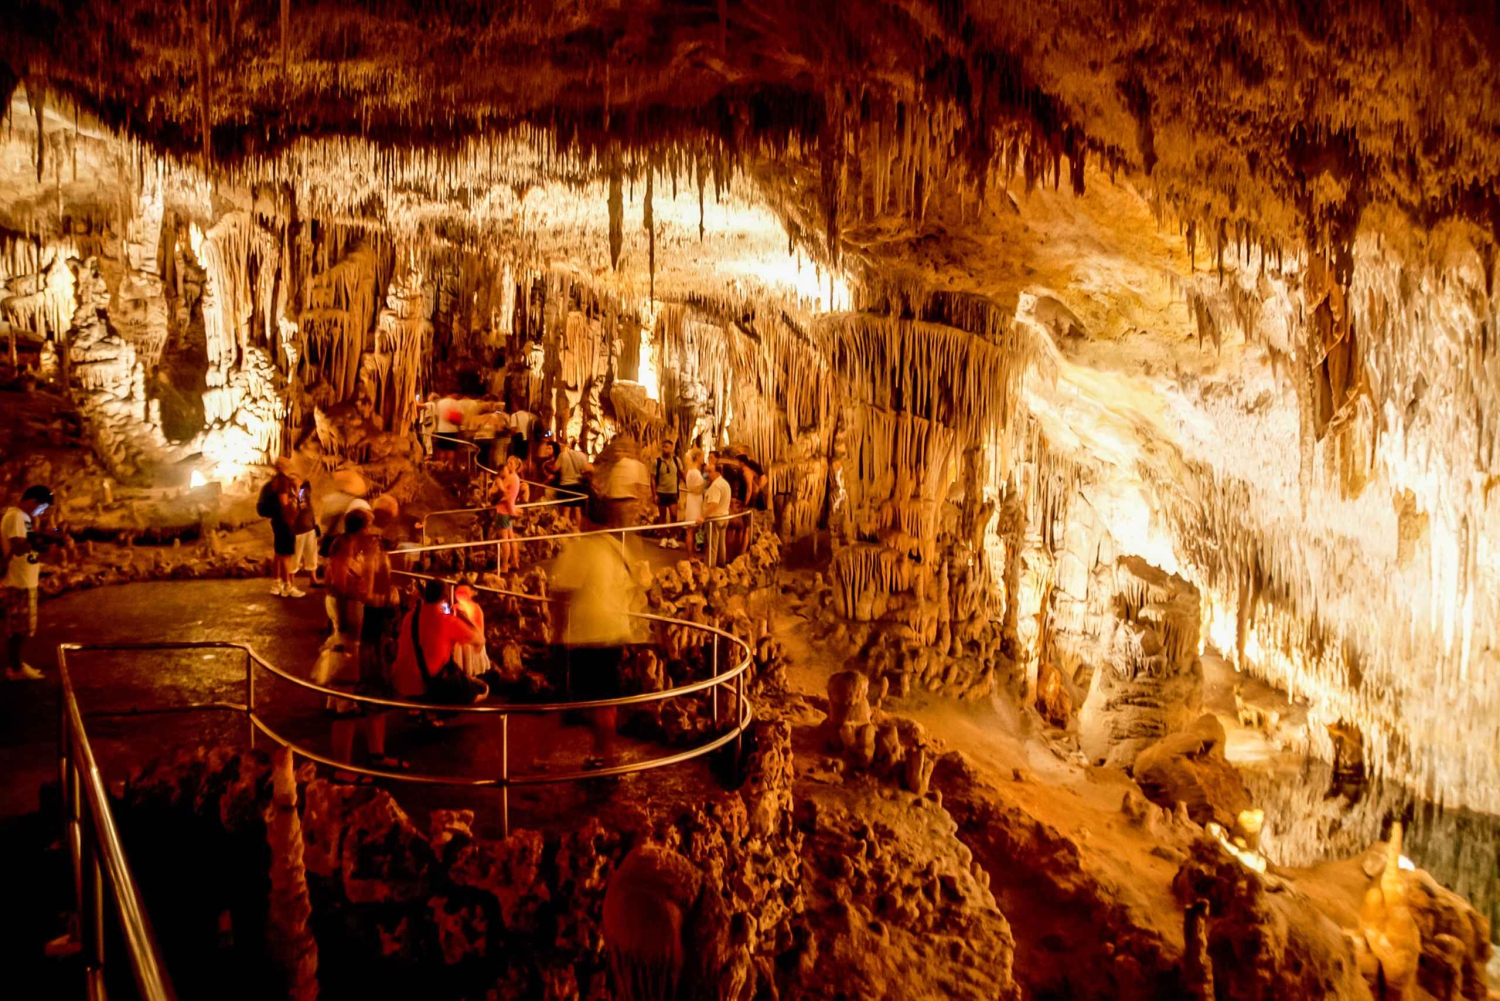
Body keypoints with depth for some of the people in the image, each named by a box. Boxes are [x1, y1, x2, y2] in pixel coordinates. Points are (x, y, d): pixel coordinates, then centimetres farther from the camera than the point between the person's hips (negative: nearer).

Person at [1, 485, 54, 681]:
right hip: (18, 583, -10)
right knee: (17, 628, -3)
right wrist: (41, 540, -16)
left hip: (26, 581, 10)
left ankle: (18, 665, 22)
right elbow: (18, 547, -25)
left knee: (22, 628, 15)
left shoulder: (24, 517, 15)